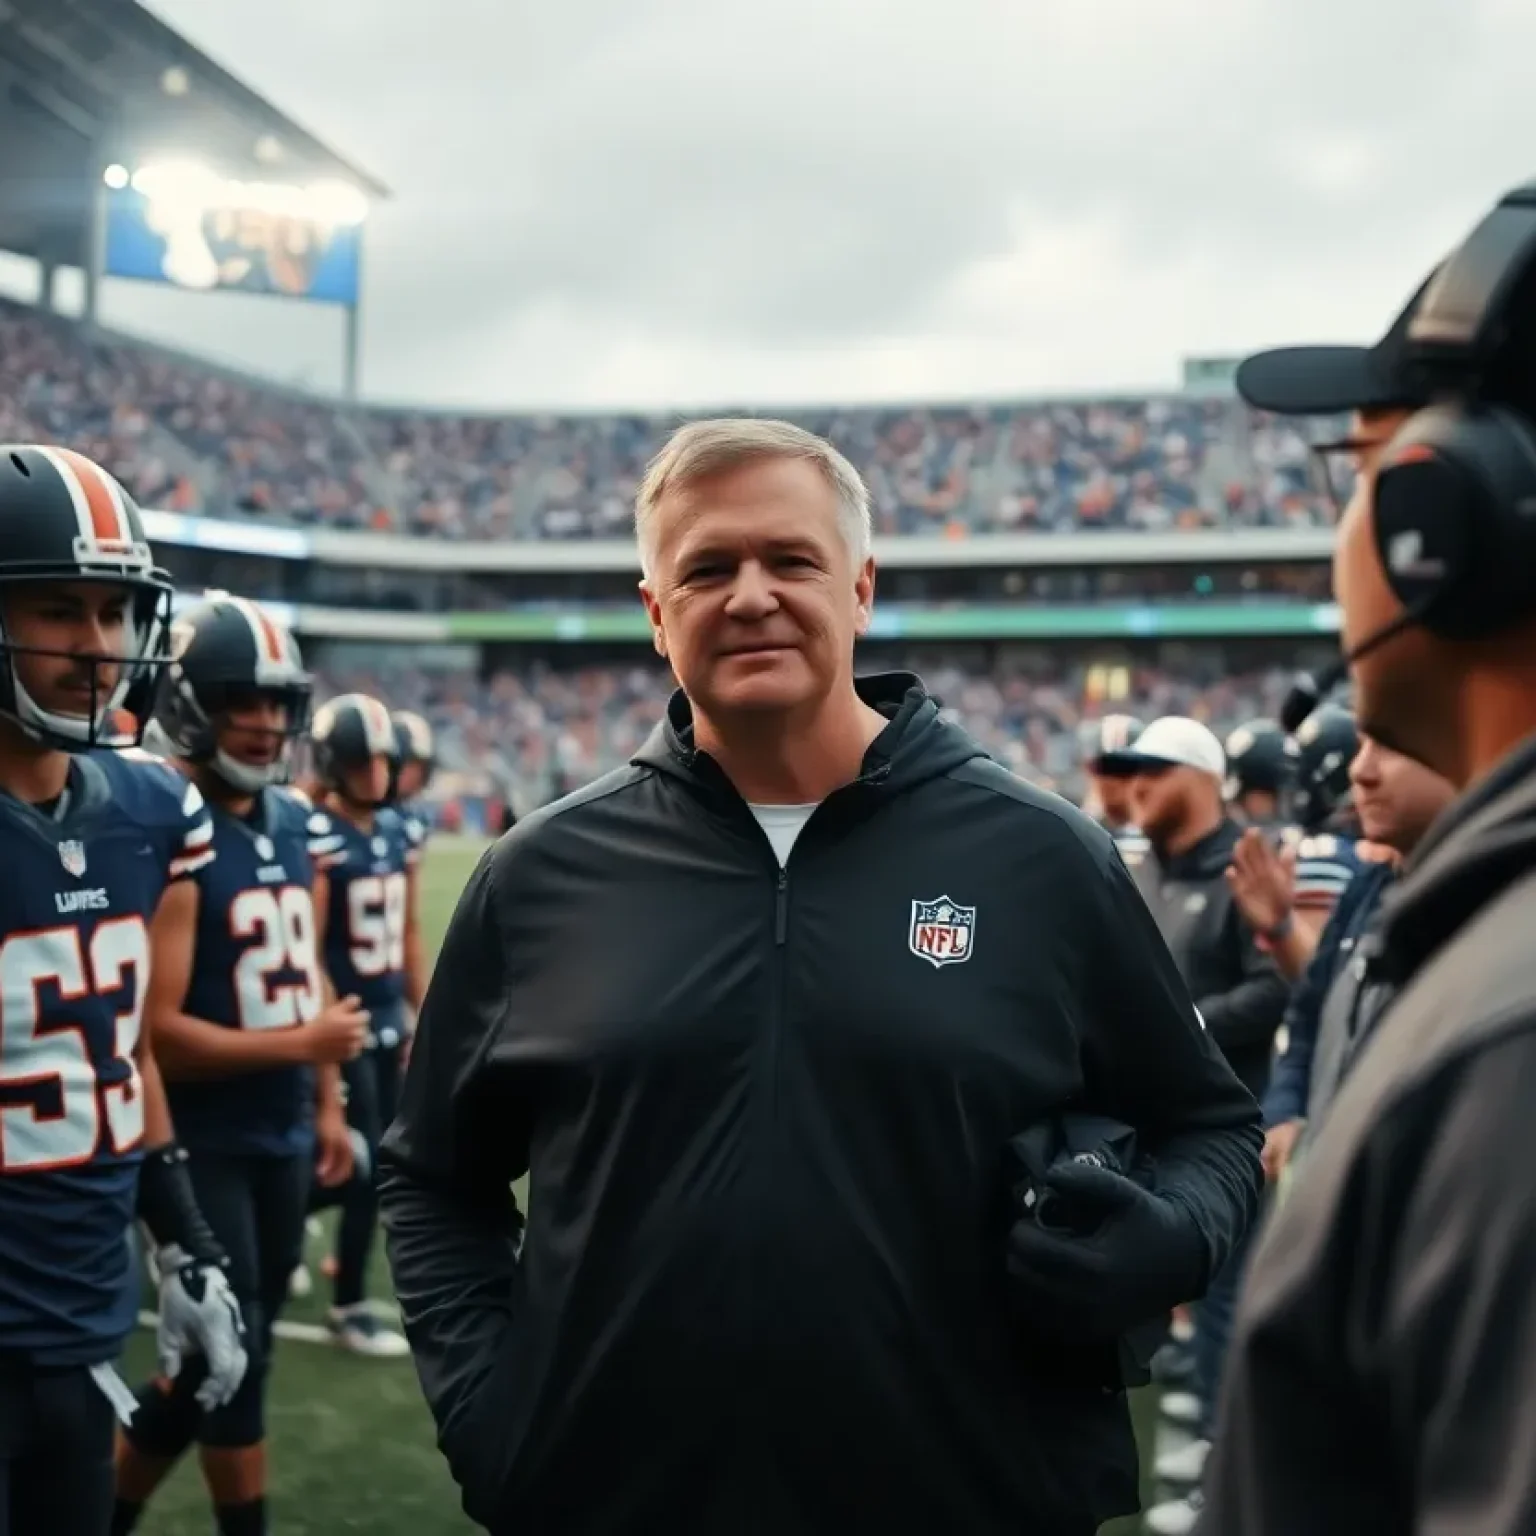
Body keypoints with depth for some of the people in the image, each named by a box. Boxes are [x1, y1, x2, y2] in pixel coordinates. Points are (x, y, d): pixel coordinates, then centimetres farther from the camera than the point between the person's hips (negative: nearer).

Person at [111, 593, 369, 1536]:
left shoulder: (300, 826, 7)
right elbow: (158, 1031, -22)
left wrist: (328, 1105, 12)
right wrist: (302, 1045, -17)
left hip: (284, 1136, 8)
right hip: (205, 1143, -8)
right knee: (233, 1356, 2)